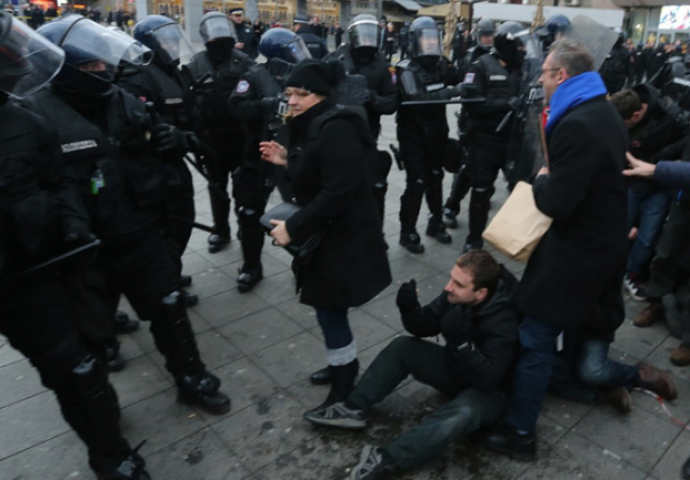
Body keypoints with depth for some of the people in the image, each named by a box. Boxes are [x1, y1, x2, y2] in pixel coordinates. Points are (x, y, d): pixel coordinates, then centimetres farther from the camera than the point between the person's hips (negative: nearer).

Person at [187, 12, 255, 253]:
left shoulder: (244, 62, -1)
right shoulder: (196, 63, 3)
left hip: (239, 136, -2)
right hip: (212, 137, 2)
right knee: (217, 186, 13)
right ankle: (220, 230, 28)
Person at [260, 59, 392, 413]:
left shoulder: (335, 130, -22)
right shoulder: (311, 127, 10)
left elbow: (337, 193, -29)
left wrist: (293, 228, -24)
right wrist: (288, 161, 3)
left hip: (343, 237, -10)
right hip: (328, 234, 10)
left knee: (330, 311, 0)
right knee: (329, 307, 19)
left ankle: (344, 389, 18)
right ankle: (345, 366, 38)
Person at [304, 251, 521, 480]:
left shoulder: (505, 321, -30)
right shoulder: (456, 295, -13)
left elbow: (488, 378, -35)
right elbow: (424, 327, -4)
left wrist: (461, 340, -47)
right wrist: (410, 309, -26)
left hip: (487, 391, -6)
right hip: (456, 368, 7)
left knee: (463, 413, -39)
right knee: (402, 346, -7)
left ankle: (385, 459, -38)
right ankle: (354, 409, -8)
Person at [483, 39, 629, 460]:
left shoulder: (576, 125, -24)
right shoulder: (605, 113, 10)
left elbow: (558, 203, -27)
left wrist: (542, 181, -7)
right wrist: (553, 181, 6)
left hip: (576, 251, -10)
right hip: (604, 240, 10)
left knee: (536, 340, -1)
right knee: (578, 327, 28)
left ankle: (521, 433, 11)